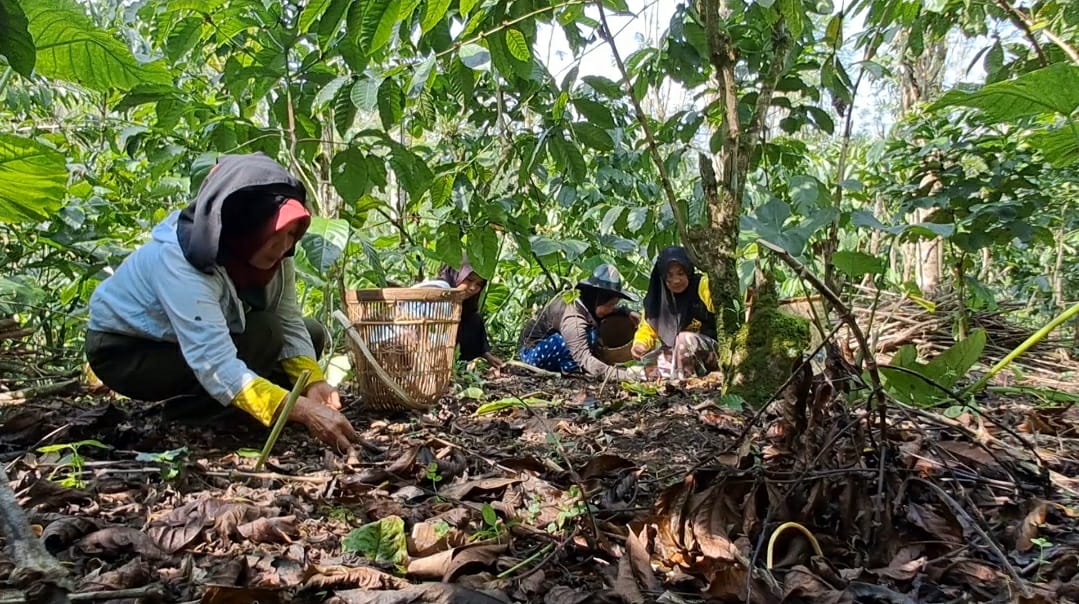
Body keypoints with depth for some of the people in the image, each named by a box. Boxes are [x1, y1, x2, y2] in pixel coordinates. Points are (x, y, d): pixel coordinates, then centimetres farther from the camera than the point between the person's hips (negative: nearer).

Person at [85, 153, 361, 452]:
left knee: (312, 334, -8)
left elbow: (289, 325, -14)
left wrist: (313, 382, -32)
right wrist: (304, 411, -53)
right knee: (263, 335, -29)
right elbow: (216, 366, -45)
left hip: (202, 339, 7)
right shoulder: (180, 260, -36)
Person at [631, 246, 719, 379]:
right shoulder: (658, 295, 2)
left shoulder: (704, 285, -10)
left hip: (713, 351, -4)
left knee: (684, 338, -32)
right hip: (676, 355, 4)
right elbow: (648, 327, 8)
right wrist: (640, 344, -12)